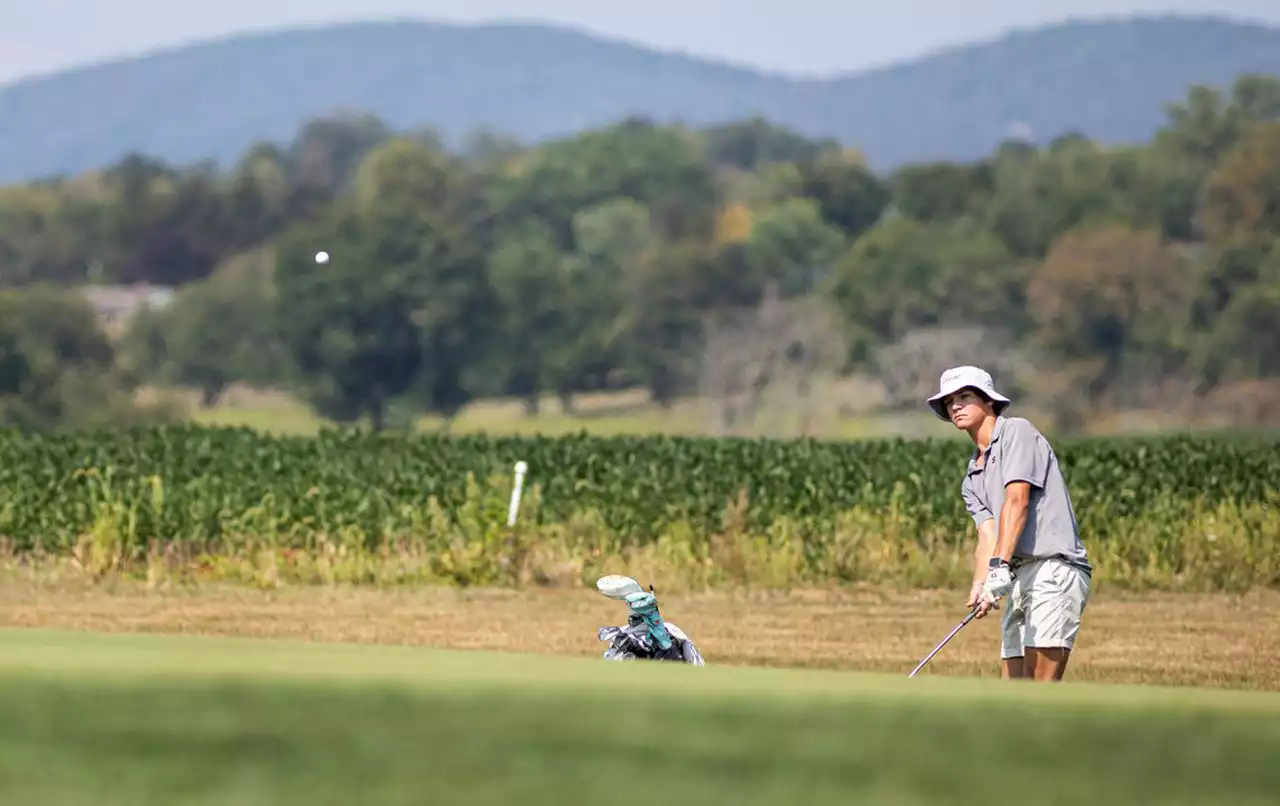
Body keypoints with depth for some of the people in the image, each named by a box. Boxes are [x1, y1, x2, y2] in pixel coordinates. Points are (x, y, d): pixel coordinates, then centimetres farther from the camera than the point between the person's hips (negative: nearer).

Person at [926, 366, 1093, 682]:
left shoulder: (1017, 431, 0)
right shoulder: (972, 478, 23)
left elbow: (1017, 501, -14)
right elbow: (988, 536, 7)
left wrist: (1000, 567, -25)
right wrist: (980, 585, -15)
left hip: (1054, 569, -9)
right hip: (1019, 581, 9)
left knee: (1040, 694, -17)